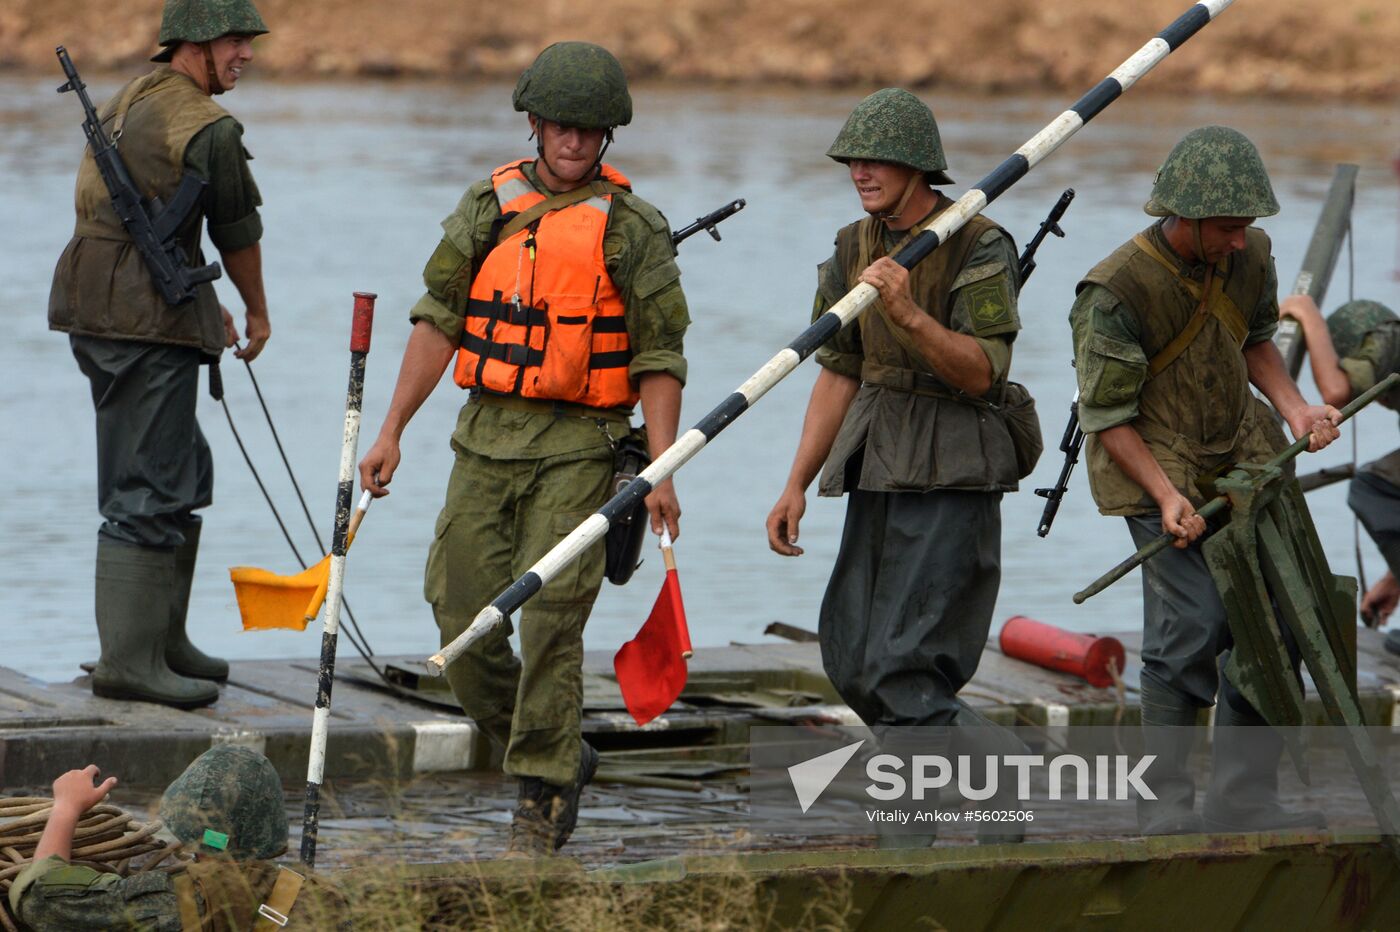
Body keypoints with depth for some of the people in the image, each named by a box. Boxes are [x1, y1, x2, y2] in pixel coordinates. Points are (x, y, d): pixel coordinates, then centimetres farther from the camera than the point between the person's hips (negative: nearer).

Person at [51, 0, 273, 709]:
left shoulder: (125, 104, 17)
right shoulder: (209, 128, -13)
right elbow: (237, 235, -2)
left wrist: (205, 310, 29)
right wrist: (256, 312, 17)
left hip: (94, 309, 10)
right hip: (150, 321, -10)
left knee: (185, 473, 19)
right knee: (149, 493, -7)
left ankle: (162, 640, 24)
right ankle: (127, 662, -8)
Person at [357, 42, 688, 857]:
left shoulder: (632, 228, -2)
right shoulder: (489, 206, 9)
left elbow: (659, 357, -4)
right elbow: (439, 320, 10)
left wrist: (662, 470, -12)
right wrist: (392, 432, 6)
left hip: (579, 445, -4)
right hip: (487, 433, 4)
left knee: (550, 616, -13)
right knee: (461, 618, 3)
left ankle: (544, 795, -3)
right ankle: (562, 756, 23)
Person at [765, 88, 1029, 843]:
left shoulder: (978, 248, -10)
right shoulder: (856, 248, 11)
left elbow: (980, 372, -17)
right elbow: (839, 374, 15)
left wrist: (909, 314, -30)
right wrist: (798, 483, 10)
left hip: (951, 474, -8)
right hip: (879, 468, 8)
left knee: (904, 666, -13)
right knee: (851, 660, 8)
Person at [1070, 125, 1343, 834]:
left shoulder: (1250, 256, -2)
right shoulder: (1116, 292, -21)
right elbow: (1106, 417, -15)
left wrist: (1295, 409, 0)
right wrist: (1166, 497, -25)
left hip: (1240, 456, 6)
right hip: (1155, 464, -6)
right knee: (1193, 623, -15)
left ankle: (1244, 796, 11)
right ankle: (1164, 803, -3)